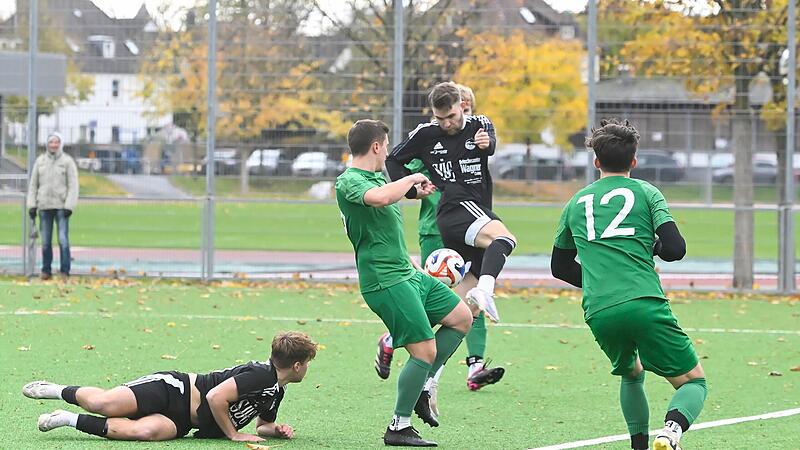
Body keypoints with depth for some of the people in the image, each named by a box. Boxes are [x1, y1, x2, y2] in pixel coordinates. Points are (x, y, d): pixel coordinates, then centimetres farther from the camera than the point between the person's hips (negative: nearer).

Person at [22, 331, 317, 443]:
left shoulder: (275, 394, 13)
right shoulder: (260, 374, -16)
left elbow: (262, 424, 29)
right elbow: (215, 396, -25)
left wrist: (275, 430, 5)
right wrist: (233, 434, -13)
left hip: (181, 421, 7)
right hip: (174, 389, -7)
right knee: (104, 404, -24)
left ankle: (72, 420, -9)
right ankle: (59, 391, 6)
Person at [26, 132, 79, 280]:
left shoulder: (67, 161, 0)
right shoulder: (40, 161, 9)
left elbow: (73, 186, -3)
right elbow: (33, 184, 12)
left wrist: (69, 206, -11)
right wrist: (32, 205, 4)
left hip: (61, 205, -3)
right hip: (44, 206, 3)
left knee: (63, 240, -9)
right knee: (45, 241, 5)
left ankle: (65, 271, -4)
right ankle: (46, 270, 12)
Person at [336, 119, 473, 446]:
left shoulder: (376, 178, 17)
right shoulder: (348, 182, -14)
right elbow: (381, 198, -37)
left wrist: (414, 265, 27)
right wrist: (413, 179, -20)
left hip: (408, 274, 10)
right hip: (385, 281, -10)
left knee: (461, 318, 15)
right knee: (425, 350, -12)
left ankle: (422, 387, 17)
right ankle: (399, 428, -2)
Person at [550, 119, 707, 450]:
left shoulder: (577, 202, 21)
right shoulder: (645, 192, 10)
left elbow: (560, 266, 30)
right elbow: (675, 249, -1)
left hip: (598, 314, 4)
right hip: (645, 305, -4)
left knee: (630, 374, 32)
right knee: (693, 382, 4)